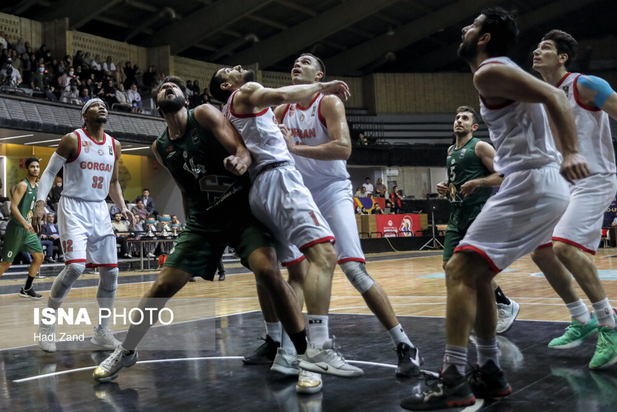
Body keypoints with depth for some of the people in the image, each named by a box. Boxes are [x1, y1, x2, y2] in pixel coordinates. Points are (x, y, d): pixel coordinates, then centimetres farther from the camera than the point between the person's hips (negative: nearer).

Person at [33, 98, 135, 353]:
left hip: (99, 210, 6)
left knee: (111, 271, 2)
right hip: (73, 208, -6)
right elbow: (49, 172, -3)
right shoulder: (72, 140, -6)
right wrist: (40, 202, -16)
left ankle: (102, 331, 15)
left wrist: (122, 207, 5)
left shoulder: (114, 146, 10)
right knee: (76, 266, -21)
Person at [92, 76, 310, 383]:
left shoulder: (204, 114, -6)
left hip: (243, 211, -4)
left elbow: (242, 148, -16)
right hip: (204, 222, 4)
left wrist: (241, 161, -39)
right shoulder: (160, 148, 8)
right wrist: (190, 227, 23)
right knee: (162, 286, 2)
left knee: (268, 272, -26)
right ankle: (126, 351, 22)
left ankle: (307, 352, -14)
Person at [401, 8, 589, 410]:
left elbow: (554, 96, -18)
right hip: (546, 185, 10)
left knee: (460, 271, -11)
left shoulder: (489, 72, -7)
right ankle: (490, 373, 19)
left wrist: (571, 153, -30)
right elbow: (554, 97, 22)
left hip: (530, 183, -10)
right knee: (475, 274, 15)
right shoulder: (507, 73, 23)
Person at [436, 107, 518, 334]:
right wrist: (445, 188, 9)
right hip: (457, 214, 8)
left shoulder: (480, 147, -6)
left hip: (478, 213, -8)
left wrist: (476, 183, -24)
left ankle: (506, 306, 12)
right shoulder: (450, 151, 17)